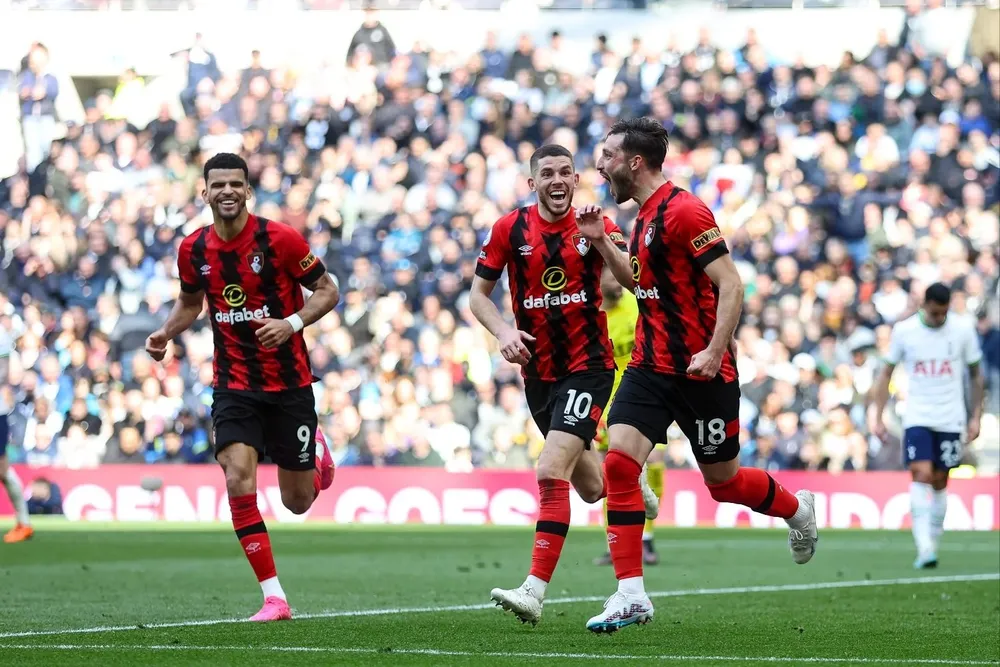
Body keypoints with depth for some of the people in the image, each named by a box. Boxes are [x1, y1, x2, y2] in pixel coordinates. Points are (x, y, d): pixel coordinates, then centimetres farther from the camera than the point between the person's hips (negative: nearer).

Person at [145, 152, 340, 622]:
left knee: (297, 502, 6)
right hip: (234, 385, 2)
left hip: (289, 384, -2)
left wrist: (292, 323, -23)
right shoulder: (193, 250, -1)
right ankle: (274, 597, -12)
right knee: (238, 481, -20)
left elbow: (327, 291, -6)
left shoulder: (279, 239, -13)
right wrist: (166, 333, -1)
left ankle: (317, 462, 46)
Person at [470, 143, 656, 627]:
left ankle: (534, 592, -24)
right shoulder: (510, 229, 0)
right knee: (589, 488, 15)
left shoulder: (595, 226, -4)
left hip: (588, 366, -4)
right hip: (538, 371, 4)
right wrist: (503, 332, -13)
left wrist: (601, 240, -36)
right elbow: (479, 293, 6)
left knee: (552, 472, -20)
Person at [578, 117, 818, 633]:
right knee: (619, 461, -11)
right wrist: (601, 243, 13)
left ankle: (796, 509, 39)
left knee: (722, 481, 6)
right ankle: (630, 595, -12)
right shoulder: (645, 214, 12)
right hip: (650, 364, 8)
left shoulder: (683, 211, -16)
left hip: (700, 369, -8)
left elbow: (731, 285, -20)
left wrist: (714, 351, -27)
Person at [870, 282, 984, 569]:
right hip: (917, 418, -1)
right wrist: (878, 417, 1)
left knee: (939, 481, 4)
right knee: (921, 475, -17)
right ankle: (924, 548, -23)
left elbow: (976, 375, 8)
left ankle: (932, 545, 15)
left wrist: (976, 416, 3)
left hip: (950, 420, 1)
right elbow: (886, 374, 5)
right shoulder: (904, 330, -4)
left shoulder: (964, 328, -2)